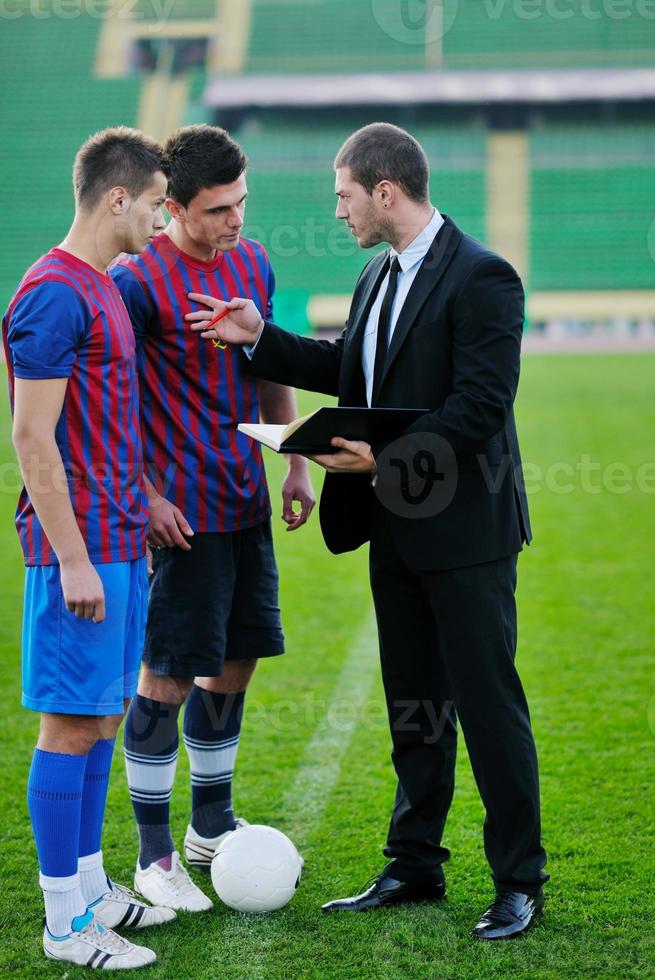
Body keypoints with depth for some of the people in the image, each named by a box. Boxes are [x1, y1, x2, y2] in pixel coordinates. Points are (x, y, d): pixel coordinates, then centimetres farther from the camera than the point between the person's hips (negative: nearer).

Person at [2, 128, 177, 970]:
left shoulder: (101, 287, 14)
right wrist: (72, 559, -18)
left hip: (119, 543, 9)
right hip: (81, 550, -9)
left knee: (102, 719, 14)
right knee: (71, 725, -2)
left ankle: (90, 888, 25)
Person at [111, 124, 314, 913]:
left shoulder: (252, 262, 8)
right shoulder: (138, 281, -14)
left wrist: (296, 465, 14)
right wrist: (144, 495, -15)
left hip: (247, 504, 7)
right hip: (182, 513, -7)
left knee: (235, 663, 15)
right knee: (166, 676, -2)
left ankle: (212, 826, 31)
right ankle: (154, 854, 11)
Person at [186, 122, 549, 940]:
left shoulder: (480, 277, -16)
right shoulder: (379, 276, 12)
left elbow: (480, 406, -21)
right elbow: (344, 370, 21)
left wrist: (387, 457, -25)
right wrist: (258, 339, 11)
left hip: (463, 529, -8)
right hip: (395, 527, 9)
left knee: (487, 703, -1)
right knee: (412, 703, 16)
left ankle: (519, 880, 11)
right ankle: (415, 866, 27)